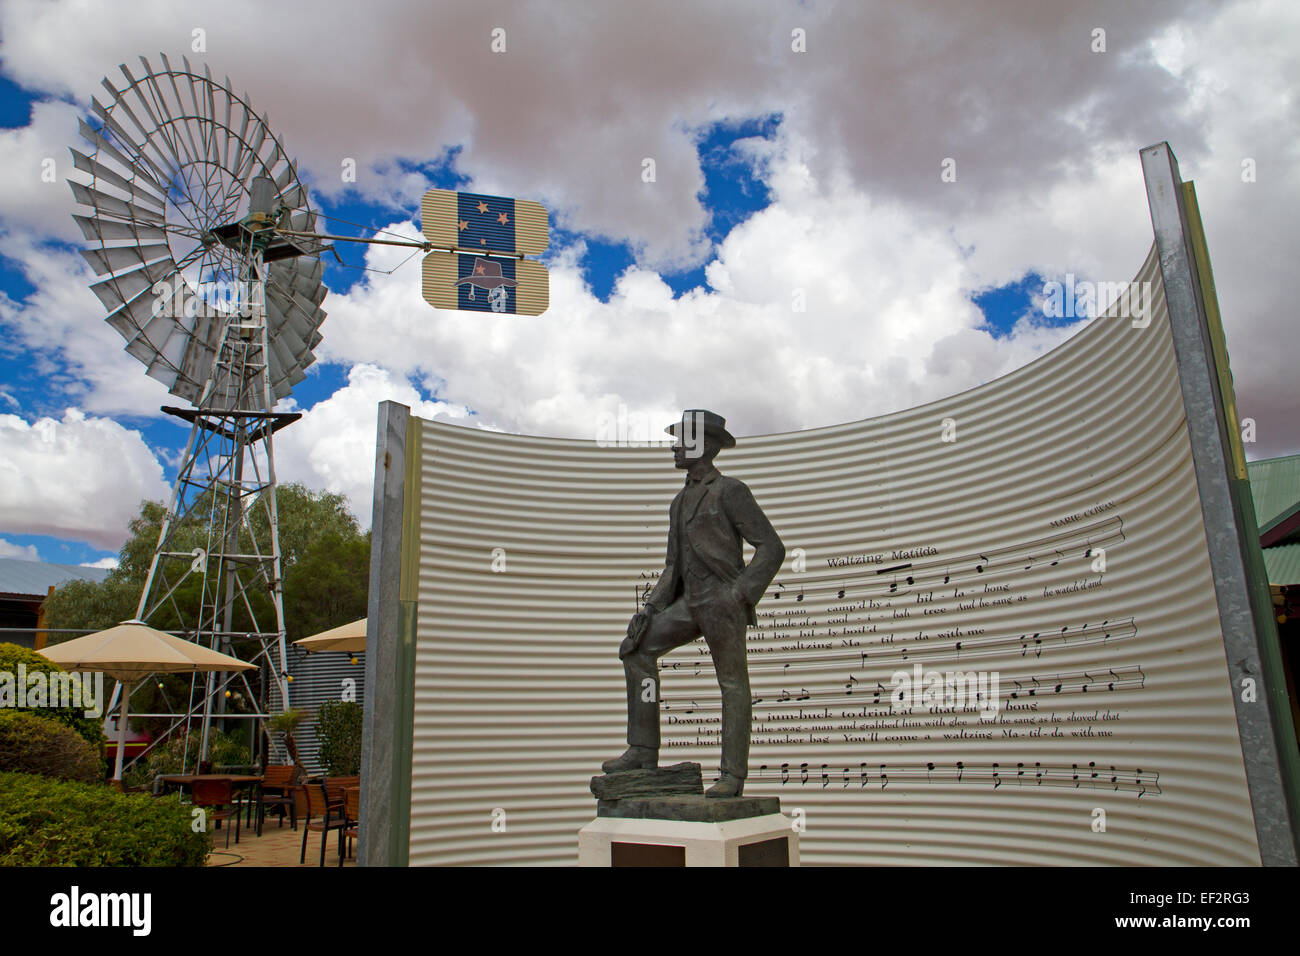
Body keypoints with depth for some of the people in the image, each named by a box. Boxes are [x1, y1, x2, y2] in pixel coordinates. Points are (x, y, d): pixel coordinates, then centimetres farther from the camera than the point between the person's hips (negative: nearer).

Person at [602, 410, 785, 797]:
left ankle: (732, 776, 8)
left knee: (732, 685, -1)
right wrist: (650, 608, 7)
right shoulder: (680, 502, 20)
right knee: (637, 649, -4)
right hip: (691, 602, 7)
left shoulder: (731, 491, -4)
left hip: (724, 601, -7)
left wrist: (740, 594, -18)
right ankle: (642, 751, -3)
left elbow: (771, 548, -10)